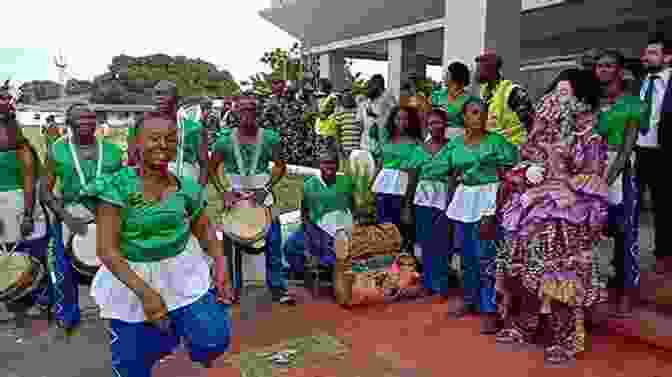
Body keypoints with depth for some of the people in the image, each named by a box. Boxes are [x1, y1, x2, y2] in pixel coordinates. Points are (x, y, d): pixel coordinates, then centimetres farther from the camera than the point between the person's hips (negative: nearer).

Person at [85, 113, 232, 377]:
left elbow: (204, 231, 9)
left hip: (182, 274, 2)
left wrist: (221, 265, -5)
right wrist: (145, 292, -26)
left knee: (214, 340, -6)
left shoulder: (187, 188, -6)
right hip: (130, 279, -2)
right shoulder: (117, 185, -17)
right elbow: (107, 249, -19)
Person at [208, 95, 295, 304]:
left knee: (274, 240, -1)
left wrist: (268, 186, -11)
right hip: (235, 194, 0)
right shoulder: (226, 139, -4)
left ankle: (278, 287, 13)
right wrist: (224, 191, -8)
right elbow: (212, 168, 3)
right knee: (230, 242, 5)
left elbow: (280, 166, 2)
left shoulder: (269, 137, -4)